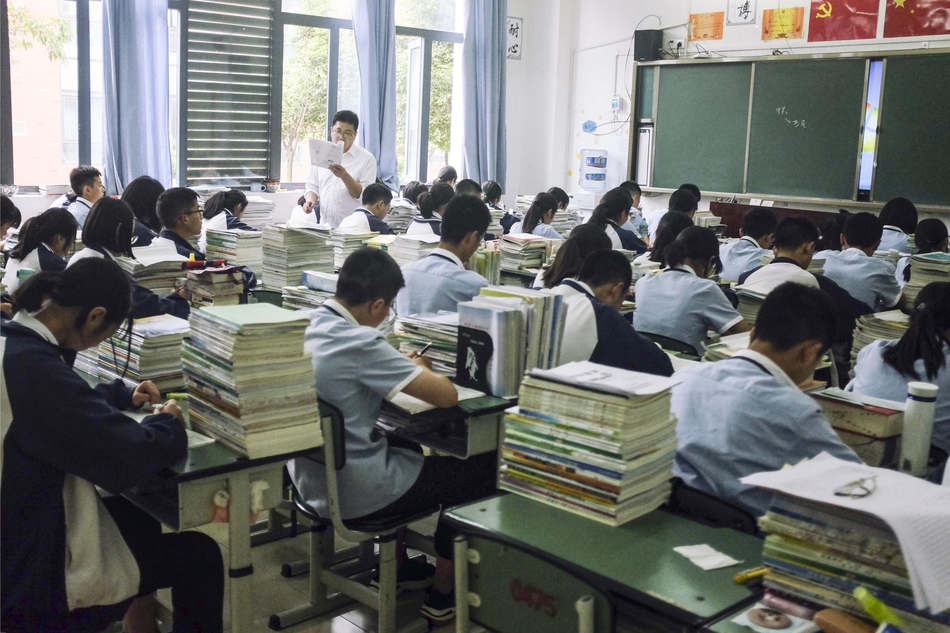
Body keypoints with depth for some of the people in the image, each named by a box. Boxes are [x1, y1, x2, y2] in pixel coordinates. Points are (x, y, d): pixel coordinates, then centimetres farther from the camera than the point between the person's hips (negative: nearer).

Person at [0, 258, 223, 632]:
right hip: (30, 578, -10)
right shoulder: (32, 367, -31)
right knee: (200, 555, 2)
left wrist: (124, 396, 16)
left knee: (141, 518, 28)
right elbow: (130, 460, -28)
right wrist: (167, 424, -8)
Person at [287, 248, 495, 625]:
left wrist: (403, 370, 6)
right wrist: (417, 370, -2)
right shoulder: (360, 342, -26)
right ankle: (442, 596, 20)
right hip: (353, 494, -8)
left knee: (405, 444, 33)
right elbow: (447, 396, -22)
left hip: (311, 478, 8)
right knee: (479, 470, 9)